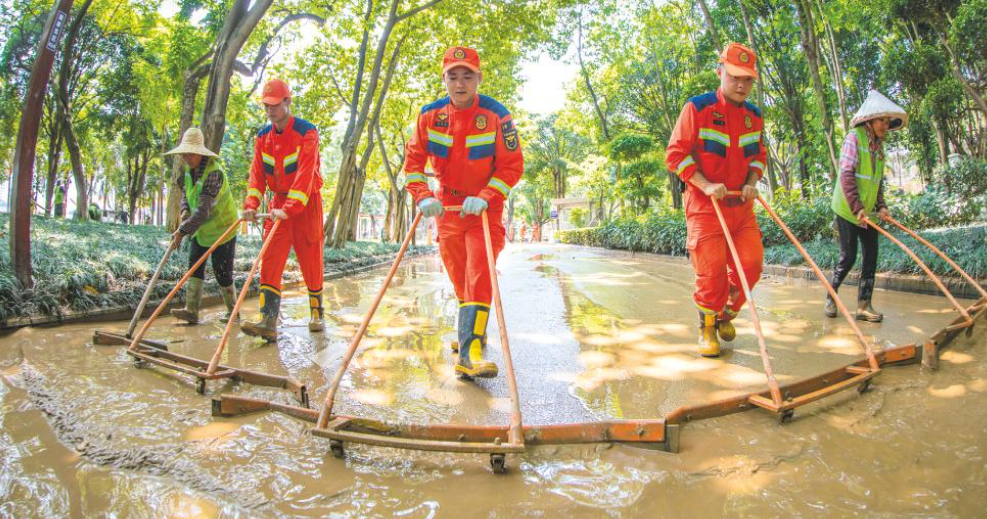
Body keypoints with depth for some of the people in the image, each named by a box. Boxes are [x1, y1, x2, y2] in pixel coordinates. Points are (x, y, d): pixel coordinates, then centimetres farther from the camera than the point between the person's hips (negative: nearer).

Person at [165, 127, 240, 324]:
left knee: (222, 273, -1)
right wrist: (185, 210, -1)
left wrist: (182, 231, -31)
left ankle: (232, 311, 17)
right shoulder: (190, 169, 0)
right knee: (194, 265, 1)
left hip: (221, 228, -8)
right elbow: (185, 190, 19)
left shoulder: (213, 173, -28)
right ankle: (191, 310, 1)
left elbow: (203, 211, -32)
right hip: (200, 228, 8)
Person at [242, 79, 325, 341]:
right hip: (278, 203, 5)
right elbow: (257, 174, -1)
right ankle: (269, 322, -13)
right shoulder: (262, 137, 6)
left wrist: (290, 208, -32)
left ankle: (316, 314, 21)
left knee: (311, 261, 3)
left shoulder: (307, 132, -12)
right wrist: (251, 204, -18)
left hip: (306, 203, -4)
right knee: (270, 261, -8)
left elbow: (305, 174, -23)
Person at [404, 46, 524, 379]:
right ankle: (473, 332, 32)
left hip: (485, 208, -3)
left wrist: (485, 198, -23)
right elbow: (413, 160, 3)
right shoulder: (430, 115, -3)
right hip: (447, 206, 4)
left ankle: (470, 354, -20)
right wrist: (423, 196, -12)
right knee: (460, 278, 11)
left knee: (479, 276, -15)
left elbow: (512, 166, -11)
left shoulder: (496, 115, -12)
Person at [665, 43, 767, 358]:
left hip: (741, 205, 6)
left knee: (751, 265, 2)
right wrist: (705, 185, -20)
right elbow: (676, 154, -10)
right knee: (711, 272, -6)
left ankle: (726, 314, 27)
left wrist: (752, 183, -2)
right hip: (705, 205, -5)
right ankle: (707, 328, 16)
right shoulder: (697, 108, -9)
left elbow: (759, 155, 19)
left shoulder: (753, 115, 9)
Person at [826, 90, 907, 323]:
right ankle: (830, 297, 15)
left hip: (867, 212, 7)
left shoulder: (879, 146, 13)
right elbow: (846, 174, -17)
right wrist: (857, 207, -21)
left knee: (871, 256, 3)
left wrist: (881, 206, 5)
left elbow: (878, 182, 18)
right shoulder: (854, 138, -10)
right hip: (848, 210, -7)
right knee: (848, 257, -5)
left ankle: (864, 306, 9)